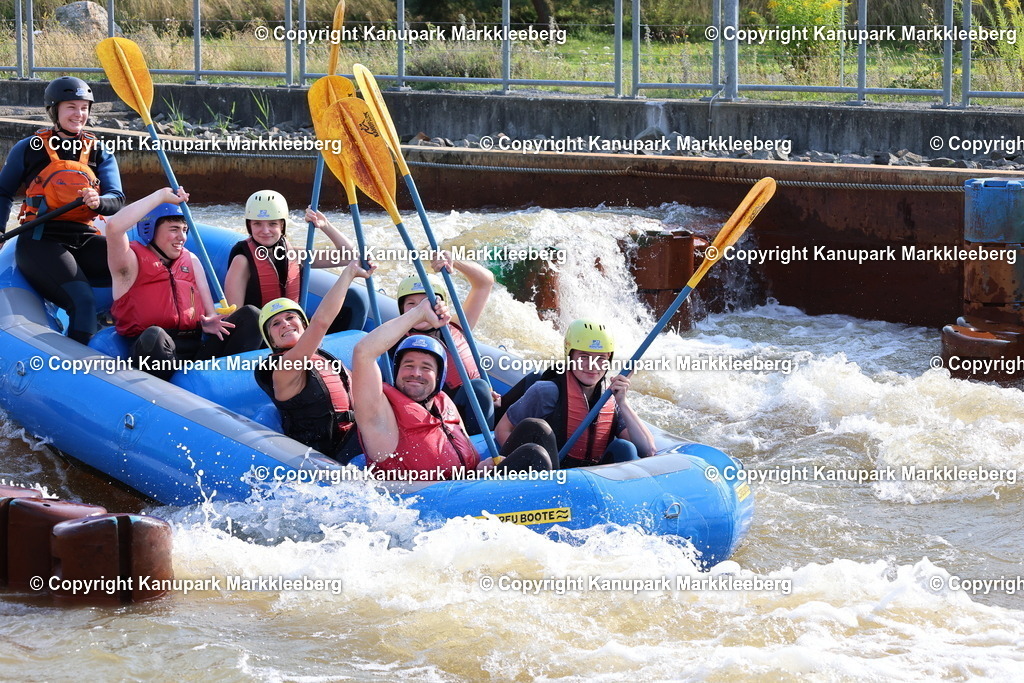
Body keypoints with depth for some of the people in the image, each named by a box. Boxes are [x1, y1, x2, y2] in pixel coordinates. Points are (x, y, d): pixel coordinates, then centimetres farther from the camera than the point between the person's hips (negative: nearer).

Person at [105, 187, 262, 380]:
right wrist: (162, 196, -2)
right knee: (154, 336, -41)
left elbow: (209, 310, 20)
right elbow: (114, 226, -12)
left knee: (251, 315, -12)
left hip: (196, 350, 6)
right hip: (151, 350, -6)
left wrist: (210, 321, -7)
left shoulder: (191, 261, 27)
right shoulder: (133, 261, 8)